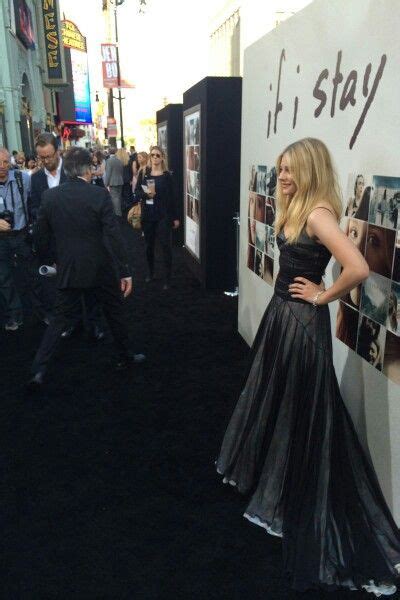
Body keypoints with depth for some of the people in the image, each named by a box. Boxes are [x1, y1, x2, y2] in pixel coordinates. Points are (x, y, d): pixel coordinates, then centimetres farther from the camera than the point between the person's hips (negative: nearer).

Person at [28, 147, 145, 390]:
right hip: (101, 269, -3)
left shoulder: (50, 196, -2)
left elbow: (41, 236, 5)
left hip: (68, 269, 3)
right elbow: (114, 236, -17)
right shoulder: (100, 194, -13)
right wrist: (125, 271, -13)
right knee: (116, 312, 17)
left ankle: (39, 369, 7)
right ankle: (126, 356, 32)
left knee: (61, 317, 13)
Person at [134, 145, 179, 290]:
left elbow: (172, 197, 1)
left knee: (166, 246, -5)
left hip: (163, 215, -3)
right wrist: (146, 194, -20)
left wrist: (175, 217, 0)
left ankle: (167, 279, 0)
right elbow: (137, 192, 2)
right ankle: (150, 272, 31)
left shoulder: (167, 175, -1)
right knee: (149, 245, 13)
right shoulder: (143, 173, 4)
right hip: (147, 214, 3)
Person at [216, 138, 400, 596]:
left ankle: (298, 502, 21)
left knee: (299, 408, 2)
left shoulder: (318, 214, -21)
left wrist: (323, 296, -19)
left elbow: (358, 269, -32)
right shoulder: (295, 211, 7)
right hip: (280, 313, 10)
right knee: (272, 396, 24)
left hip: (302, 322, -10)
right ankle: (266, 470, 48)